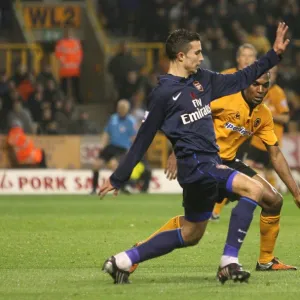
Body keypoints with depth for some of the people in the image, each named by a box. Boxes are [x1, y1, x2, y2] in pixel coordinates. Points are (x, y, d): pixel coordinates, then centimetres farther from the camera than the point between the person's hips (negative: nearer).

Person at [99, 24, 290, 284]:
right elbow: (143, 139, -4)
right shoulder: (163, 93, -10)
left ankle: (122, 261, 22)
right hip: (196, 165, -9)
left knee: (190, 236, 17)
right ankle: (229, 264, -19)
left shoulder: (202, 80, 11)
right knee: (253, 189, -21)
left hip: (210, 164, 9)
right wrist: (118, 178, 1)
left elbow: (240, 80, 21)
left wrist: (274, 55, 15)